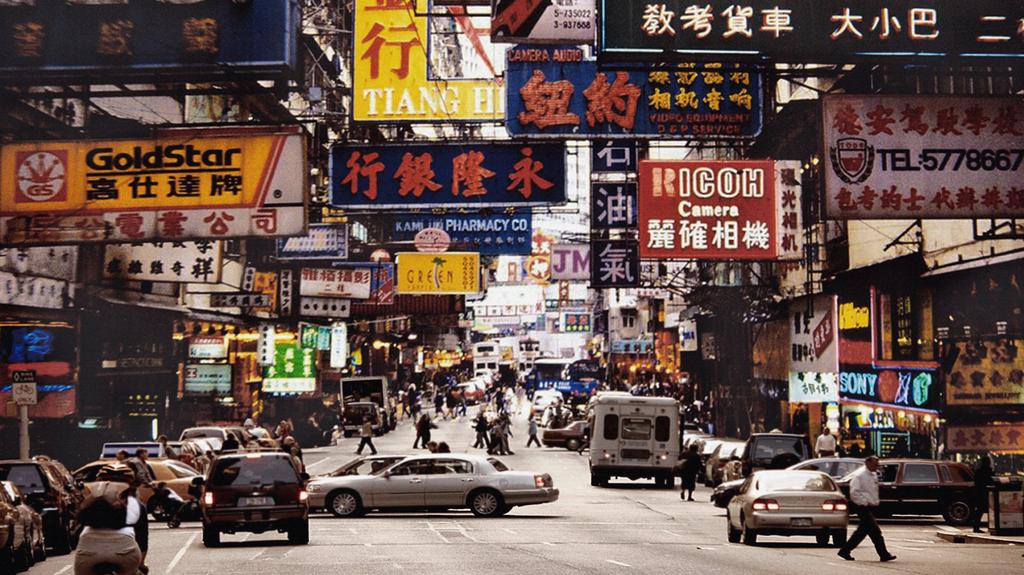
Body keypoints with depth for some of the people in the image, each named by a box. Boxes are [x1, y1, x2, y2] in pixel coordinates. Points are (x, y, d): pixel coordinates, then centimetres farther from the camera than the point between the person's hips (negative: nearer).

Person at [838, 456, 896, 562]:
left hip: (870, 507, 10)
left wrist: (875, 503, 16)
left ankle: (845, 551, 20)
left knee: (862, 531, 13)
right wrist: (865, 502, -19)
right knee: (875, 531, -11)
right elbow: (854, 492, -19)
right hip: (862, 508, -10)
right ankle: (884, 555, -9)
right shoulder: (859, 475, -14)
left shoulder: (873, 476, 15)